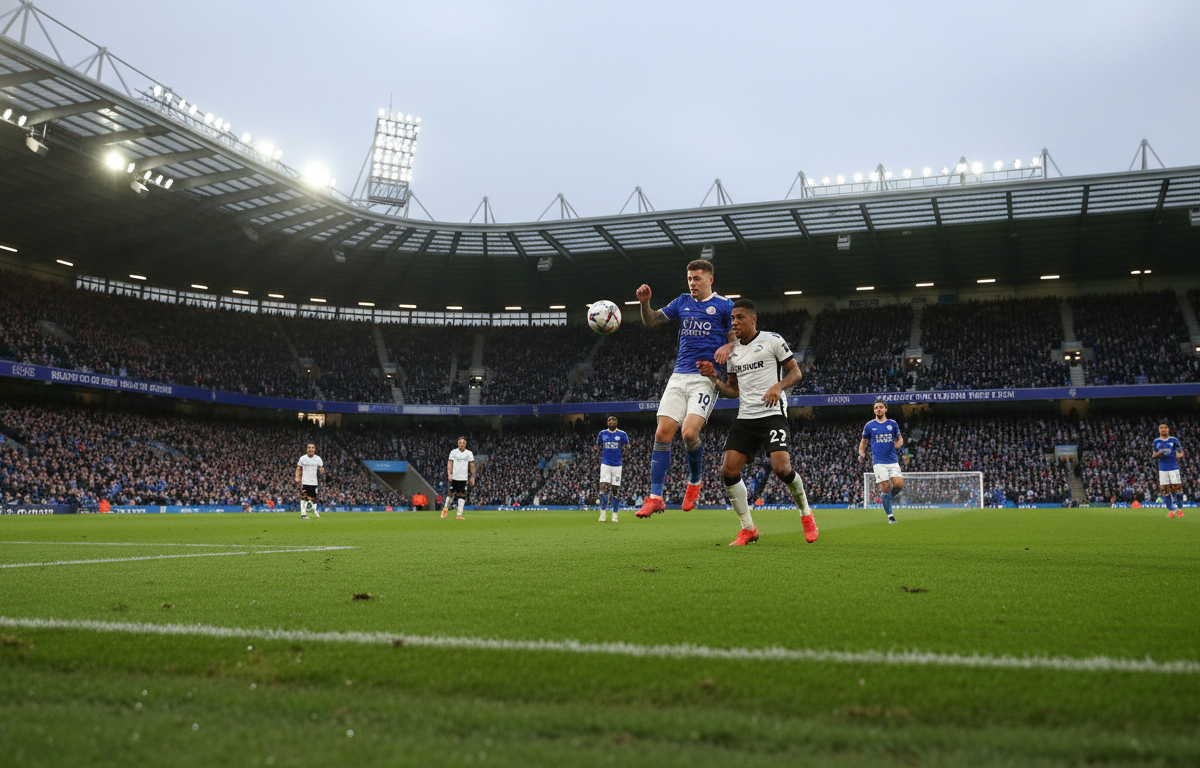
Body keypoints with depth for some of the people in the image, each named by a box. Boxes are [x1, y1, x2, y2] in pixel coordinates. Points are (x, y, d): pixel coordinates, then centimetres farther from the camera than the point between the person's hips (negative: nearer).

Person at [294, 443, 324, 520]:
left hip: (314, 481, 2)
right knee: (304, 497, -11)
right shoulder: (303, 458, -1)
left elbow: (321, 468, -2)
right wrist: (297, 477, -10)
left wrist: (322, 472, -26)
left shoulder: (318, 458, 1)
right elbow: (298, 469, 4)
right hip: (304, 481, -2)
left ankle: (314, 510, 32)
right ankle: (303, 514, -11)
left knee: (314, 497, 9)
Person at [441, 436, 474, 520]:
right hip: (454, 477, -1)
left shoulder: (469, 453, 5)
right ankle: (445, 508, 26)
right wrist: (449, 474, -13)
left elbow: (472, 466, 7)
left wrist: (472, 477, 1)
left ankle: (459, 514, -3)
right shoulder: (453, 452, 2)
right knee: (451, 493, 2)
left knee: (462, 495, -4)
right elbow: (450, 463, -1)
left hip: (464, 478, 1)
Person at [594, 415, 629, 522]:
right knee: (603, 487, -12)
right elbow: (597, 445, 18)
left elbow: (627, 445, 13)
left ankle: (614, 514, 10)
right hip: (605, 463, 0)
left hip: (617, 464, 0)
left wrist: (624, 449, -7)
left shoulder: (622, 434, 2)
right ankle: (603, 513, -8)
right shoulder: (602, 433, 7)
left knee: (615, 489, 2)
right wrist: (595, 449, -3)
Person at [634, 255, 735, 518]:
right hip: (679, 376, 4)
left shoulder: (724, 305, 3)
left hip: (706, 377, -4)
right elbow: (651, 321, 16)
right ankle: (655, 497, 1)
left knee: (689, 432, -20)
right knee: (663, 434, -5)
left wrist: (727, 347, -17)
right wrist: (645, 303, -3)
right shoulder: (683, 302, 16)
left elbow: (737, 339, 5)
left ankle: (694, 481, 9)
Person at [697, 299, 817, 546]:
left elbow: (795, 372, 1)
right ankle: (748, 529, 7)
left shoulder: (772, 340, 0)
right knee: (728, 470, -7)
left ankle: (806, 512, 9)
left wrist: (778, 386, -18)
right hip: (745, 417, 6)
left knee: (781, 468, -20)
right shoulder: (732, 352, 15)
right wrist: (713, 378, 3)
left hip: (772, 414, -6)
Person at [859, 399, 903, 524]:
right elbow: (864, 441, 15)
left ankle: (887, 497, 20)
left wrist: (899, 443, -6)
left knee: (899, 485, -14)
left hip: (893, 461, 2)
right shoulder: (869, 425, 6)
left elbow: (900, 438, 17)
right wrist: (861, 453, -2)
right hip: (879, 462, -2)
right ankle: (890, 515, 3)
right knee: (886, 487, -9)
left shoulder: (892, 424, 9)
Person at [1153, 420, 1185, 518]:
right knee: (1165, 489, -2)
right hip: (1162, 469, 2)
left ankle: (1179, 509, 7)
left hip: (1173, 468, -2)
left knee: (1177, 488, -6)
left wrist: (1180, 455, -17)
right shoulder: (1156, 441, 7)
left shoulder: (1174, 440, 2)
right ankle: (1171, 510, 8)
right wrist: (1159, 453, -10)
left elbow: (1181, 452, 6)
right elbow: (1154, 456, 12)